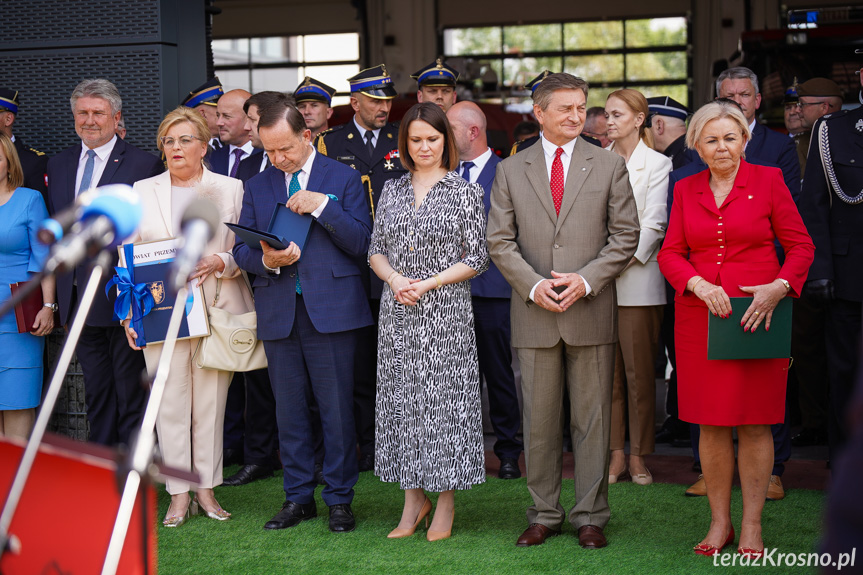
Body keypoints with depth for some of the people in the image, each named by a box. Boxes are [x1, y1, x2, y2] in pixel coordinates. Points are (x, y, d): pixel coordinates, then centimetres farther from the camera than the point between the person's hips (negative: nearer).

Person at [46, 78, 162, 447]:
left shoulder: (144, 165, -6)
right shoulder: (58, 166, 13)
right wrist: (59, 289, 9)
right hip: (77, 300, 6)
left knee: (131, 392, 2)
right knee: (96, 391, 14)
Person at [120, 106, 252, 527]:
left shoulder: (230, 189, 8)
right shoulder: (142, 192, 11)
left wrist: (221, 262, -15)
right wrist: (128, 312, 1)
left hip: (216, 310, 0)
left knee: (211, 402, 2)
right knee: (170, 402, 0)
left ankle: (207, 488, 13)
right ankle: (179, 494, 7)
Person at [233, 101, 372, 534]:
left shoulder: (343, 178, 3)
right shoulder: (257, 187, 13)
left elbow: (361, 243, -4)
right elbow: (241, 250, 10)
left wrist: (322, 205, -15)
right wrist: (266, 259, -12)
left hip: (330, 310, -3)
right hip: (278, 314, 4)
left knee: (337, 408, 0)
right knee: (288, 409, 9)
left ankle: (339, 498, 10)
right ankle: (298, 498, 20)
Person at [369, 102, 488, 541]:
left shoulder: (464, 192, 0)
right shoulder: (392, 190, 11)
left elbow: (476, 258, -3)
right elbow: (375, 251, 12)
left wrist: (431, 283, -13)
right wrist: (394, 279, -8)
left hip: (445, 312, -4)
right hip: (397, 313, 4)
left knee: (444, 398, -2)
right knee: (401, 397, 5)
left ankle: (446, 503, 9)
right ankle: (413, 499, 15)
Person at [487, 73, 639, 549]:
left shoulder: (609, 166, 5)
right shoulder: (511, 170, 7)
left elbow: (626, 235, 2)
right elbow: (499, 240, 5)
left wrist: (586, 280, -11)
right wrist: (532, 285, -9)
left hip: (592, 312, -1)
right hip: (534, 313, 1)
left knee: (592, 419, 3)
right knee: (539, 420, 6)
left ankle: (590, 517, 13)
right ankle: (544, 514, 17)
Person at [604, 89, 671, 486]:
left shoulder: (657, 164, 2)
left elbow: (653, 224, -4)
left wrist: (622, 261, -12)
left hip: (637, 279, -3)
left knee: (639, 370, 0)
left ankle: (638, 456, 9)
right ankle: (615, 454, 10)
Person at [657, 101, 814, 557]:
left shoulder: (768, 180, 2)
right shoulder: (686, 190, 10)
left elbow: (800, 246, 1)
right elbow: (670, 253, 7)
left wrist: (778, 288, -15)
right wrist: (699, 284, -11)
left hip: (757, 317, -2)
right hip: (700, 317, 2)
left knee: (754, 424, 0)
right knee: (711, 424, 4)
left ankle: (752, 526, 9)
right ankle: (719, 522, 15)